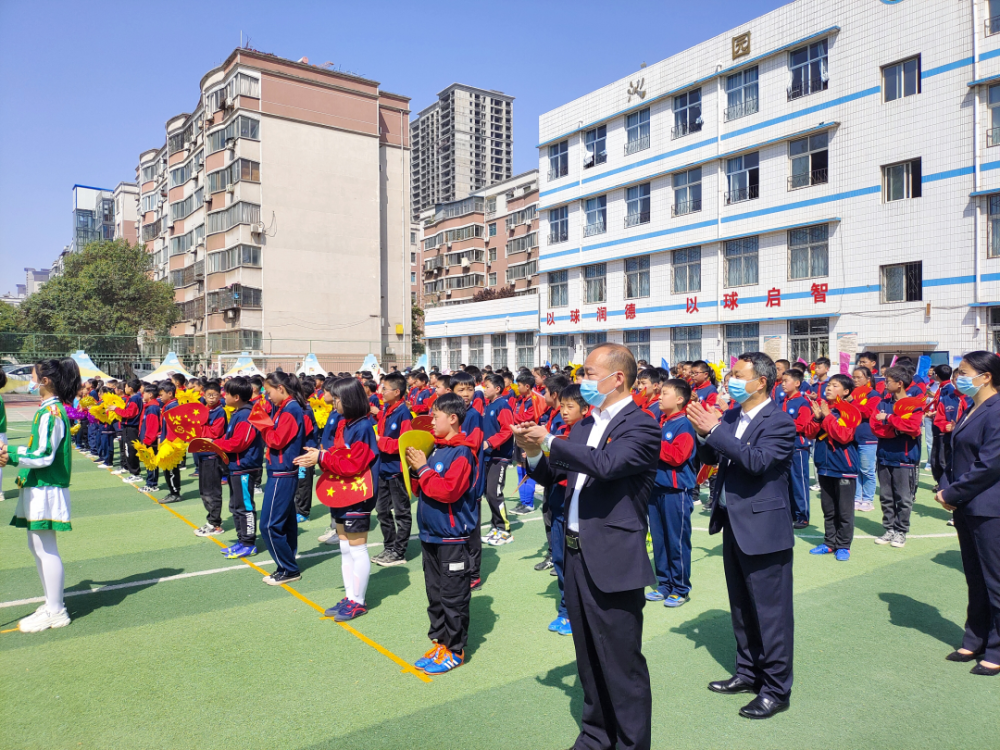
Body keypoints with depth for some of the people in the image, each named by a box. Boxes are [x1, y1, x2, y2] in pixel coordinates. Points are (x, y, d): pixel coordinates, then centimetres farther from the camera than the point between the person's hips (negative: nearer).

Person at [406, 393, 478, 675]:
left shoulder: (461, 453, -15)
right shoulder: (434, 449, 10)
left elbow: (448, 490, -25)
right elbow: (419, 490, 15)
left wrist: (423, 468, -18)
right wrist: (414, 468, -2)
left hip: (452, 537, -8)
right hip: (430, 535, 8)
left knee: (453, 596, 2)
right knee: (434, 593, 17)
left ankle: (455, 650, 14)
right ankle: (439, 642, 29)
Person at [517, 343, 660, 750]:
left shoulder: (640, 425, -12)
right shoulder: (585, 424, 11)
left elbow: (607, 464, -30)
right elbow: (550, 476, 15)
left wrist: (549, 441, -22)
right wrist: (533, 453, -6)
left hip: (613, 560, -8)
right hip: (577, 555, 8)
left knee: (622, 660, 4)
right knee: (589, 656, 21)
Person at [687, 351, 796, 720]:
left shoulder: (779, 422, -15)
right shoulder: (731, 416, 7)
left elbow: (757, 461, -29)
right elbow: (711, 458, 9)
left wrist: (714, 430, -29)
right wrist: (704, 433, -10)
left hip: (763, 527, -8)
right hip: (733, 524, 8)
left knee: (770, 610, 4)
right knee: (742, 607, 20)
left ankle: (776, 689, 17)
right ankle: (748, 672, 35)